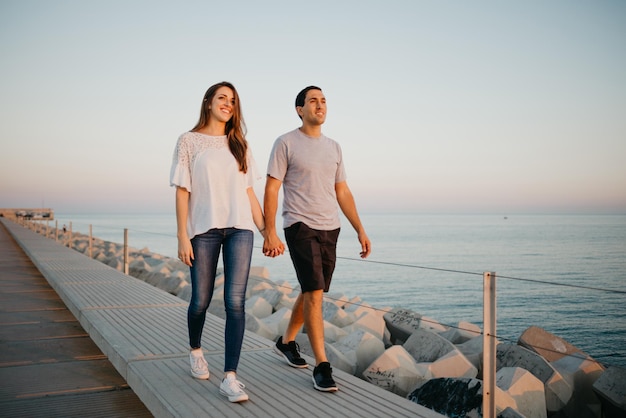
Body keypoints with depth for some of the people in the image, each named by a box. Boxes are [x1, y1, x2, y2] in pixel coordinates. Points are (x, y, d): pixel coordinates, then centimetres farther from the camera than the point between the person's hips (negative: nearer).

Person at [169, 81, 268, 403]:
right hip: (204, 229, -2)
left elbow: (249, 191, 14)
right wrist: (182, 237, -8)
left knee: (235, 302, -7)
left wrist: (265, 230, 9)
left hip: (240, 228, 2)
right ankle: (195, 351, 37)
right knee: (201, 300, 7)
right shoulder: (189, 141, 4)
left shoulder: (238, 144, 15)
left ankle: (230, 377, -7)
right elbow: (182, 191, -1)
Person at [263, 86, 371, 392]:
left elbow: (342, 193, 16)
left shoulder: (333, 147, 14)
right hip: (300, 228, -6)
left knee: (311, 292, 14)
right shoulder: (286, 143, -3)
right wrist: (270, 233, -16)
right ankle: (322, 366, -8)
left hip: (330, 229, 6)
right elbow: (271, 190, -7)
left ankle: (286, 341, 35)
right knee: (314, 293, -13)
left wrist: (361, 231, 10)